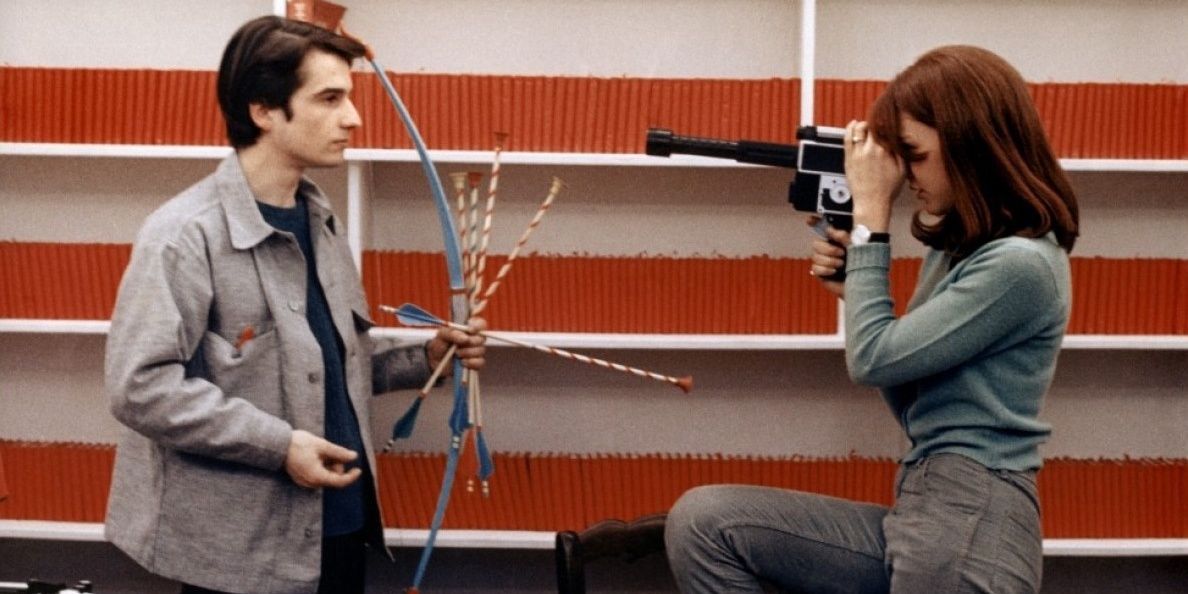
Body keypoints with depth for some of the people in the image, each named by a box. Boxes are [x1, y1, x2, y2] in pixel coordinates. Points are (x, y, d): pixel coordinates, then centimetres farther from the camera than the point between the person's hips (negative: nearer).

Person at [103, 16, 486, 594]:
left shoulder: (320, 222, 10)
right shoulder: (184, 233, -15)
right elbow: (140, 385, -21)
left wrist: (424, 359, 3)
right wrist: (279, 445, -21)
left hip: (340, 524, 7)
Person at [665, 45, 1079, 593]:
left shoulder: (1019, 264, -14)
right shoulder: (955, 249, 15)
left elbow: (873, 361, -14)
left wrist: (870, 214, -7)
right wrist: (855, 287, 7)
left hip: (971, 524, -8)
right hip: (919, 511, 9)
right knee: (703, 520, -4)